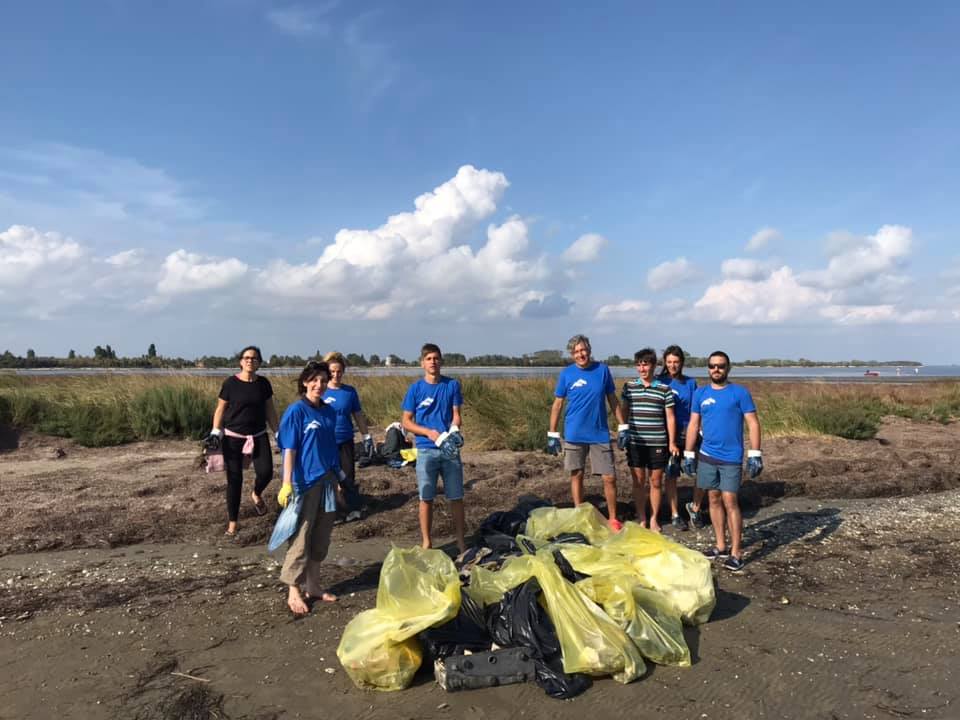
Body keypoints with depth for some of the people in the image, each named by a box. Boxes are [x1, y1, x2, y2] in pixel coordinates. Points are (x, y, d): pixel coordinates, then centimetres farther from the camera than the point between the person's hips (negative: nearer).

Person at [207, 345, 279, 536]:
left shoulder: (264, 383, 3)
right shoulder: (230, 383, -6)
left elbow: (270, 410, 11)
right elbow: (220, 410, -1)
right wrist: (215, 432, -11)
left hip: (259, 436, 2)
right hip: (233, 437, -2)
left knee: (266, 472, -13)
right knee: (234, 479, 2)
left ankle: (256, 495, 23)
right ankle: (232, 522, 16)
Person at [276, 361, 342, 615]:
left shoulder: (329, 411, 9)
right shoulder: (296, 411, -9)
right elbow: (289, 450, -12)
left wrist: (338, 479, 16)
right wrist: (287, 484, -17)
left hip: (327, 481, 6)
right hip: (305, 482, -6)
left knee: (321, 538, 13)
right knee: (300, 538, -1)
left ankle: (313, 585, 25)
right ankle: (294, 591, 10)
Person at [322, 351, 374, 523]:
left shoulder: (350, 391, 2)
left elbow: (358, 416, 10)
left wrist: (367, 437, 11)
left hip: (345, 441, 1)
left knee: (348, 477, 7)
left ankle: (355, 509, 21)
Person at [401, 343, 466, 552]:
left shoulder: (452, 385, 2)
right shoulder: (416, 389, 0)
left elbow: (456, 414, 3)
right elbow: (406, 422, 1)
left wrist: (454, 430, -18)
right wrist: (429, 432, -13)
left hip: (450, 449, 1)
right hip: (426, 450, -1)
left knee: (456, 497, 6)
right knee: (426, 498, 6)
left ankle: (460, 541, 19)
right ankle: (426, 542, 19)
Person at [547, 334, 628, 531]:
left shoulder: (603, 370, 0)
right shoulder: (566, 374, -2)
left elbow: (613, 400, 7)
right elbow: (557, 405, 2)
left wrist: (623, 427, 3)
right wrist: (552, 435, -1)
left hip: (600, 434, 0)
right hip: (574, 435, 0)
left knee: (610, 478, -1)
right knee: (576, 475, 9)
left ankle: (613, 519, 16)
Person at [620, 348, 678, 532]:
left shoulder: (664, 389, -2)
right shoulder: (629, 386, 3)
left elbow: (670, 418, 1)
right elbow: (623, 412, 10)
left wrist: (672, 442, -3)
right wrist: (622, 435, 6)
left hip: (658, 443, -1)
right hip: (635, 443, 1)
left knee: (656, 482, 7)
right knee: (638, 481, 8)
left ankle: (654, 519, 22)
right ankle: (641, 519, 21)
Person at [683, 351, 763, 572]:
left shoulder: (740, 392, -4)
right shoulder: (700, 393, 7)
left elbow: (753, 423, -5)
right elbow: (693, 425, 10)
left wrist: (755, 454, -12)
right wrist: (688, 454, 7)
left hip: (731, 457, -4)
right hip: (706, 455, 4)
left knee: (729, 501, -7)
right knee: (714, 499, 10)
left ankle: (736, 552, 1)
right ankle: (721, 546, 21)